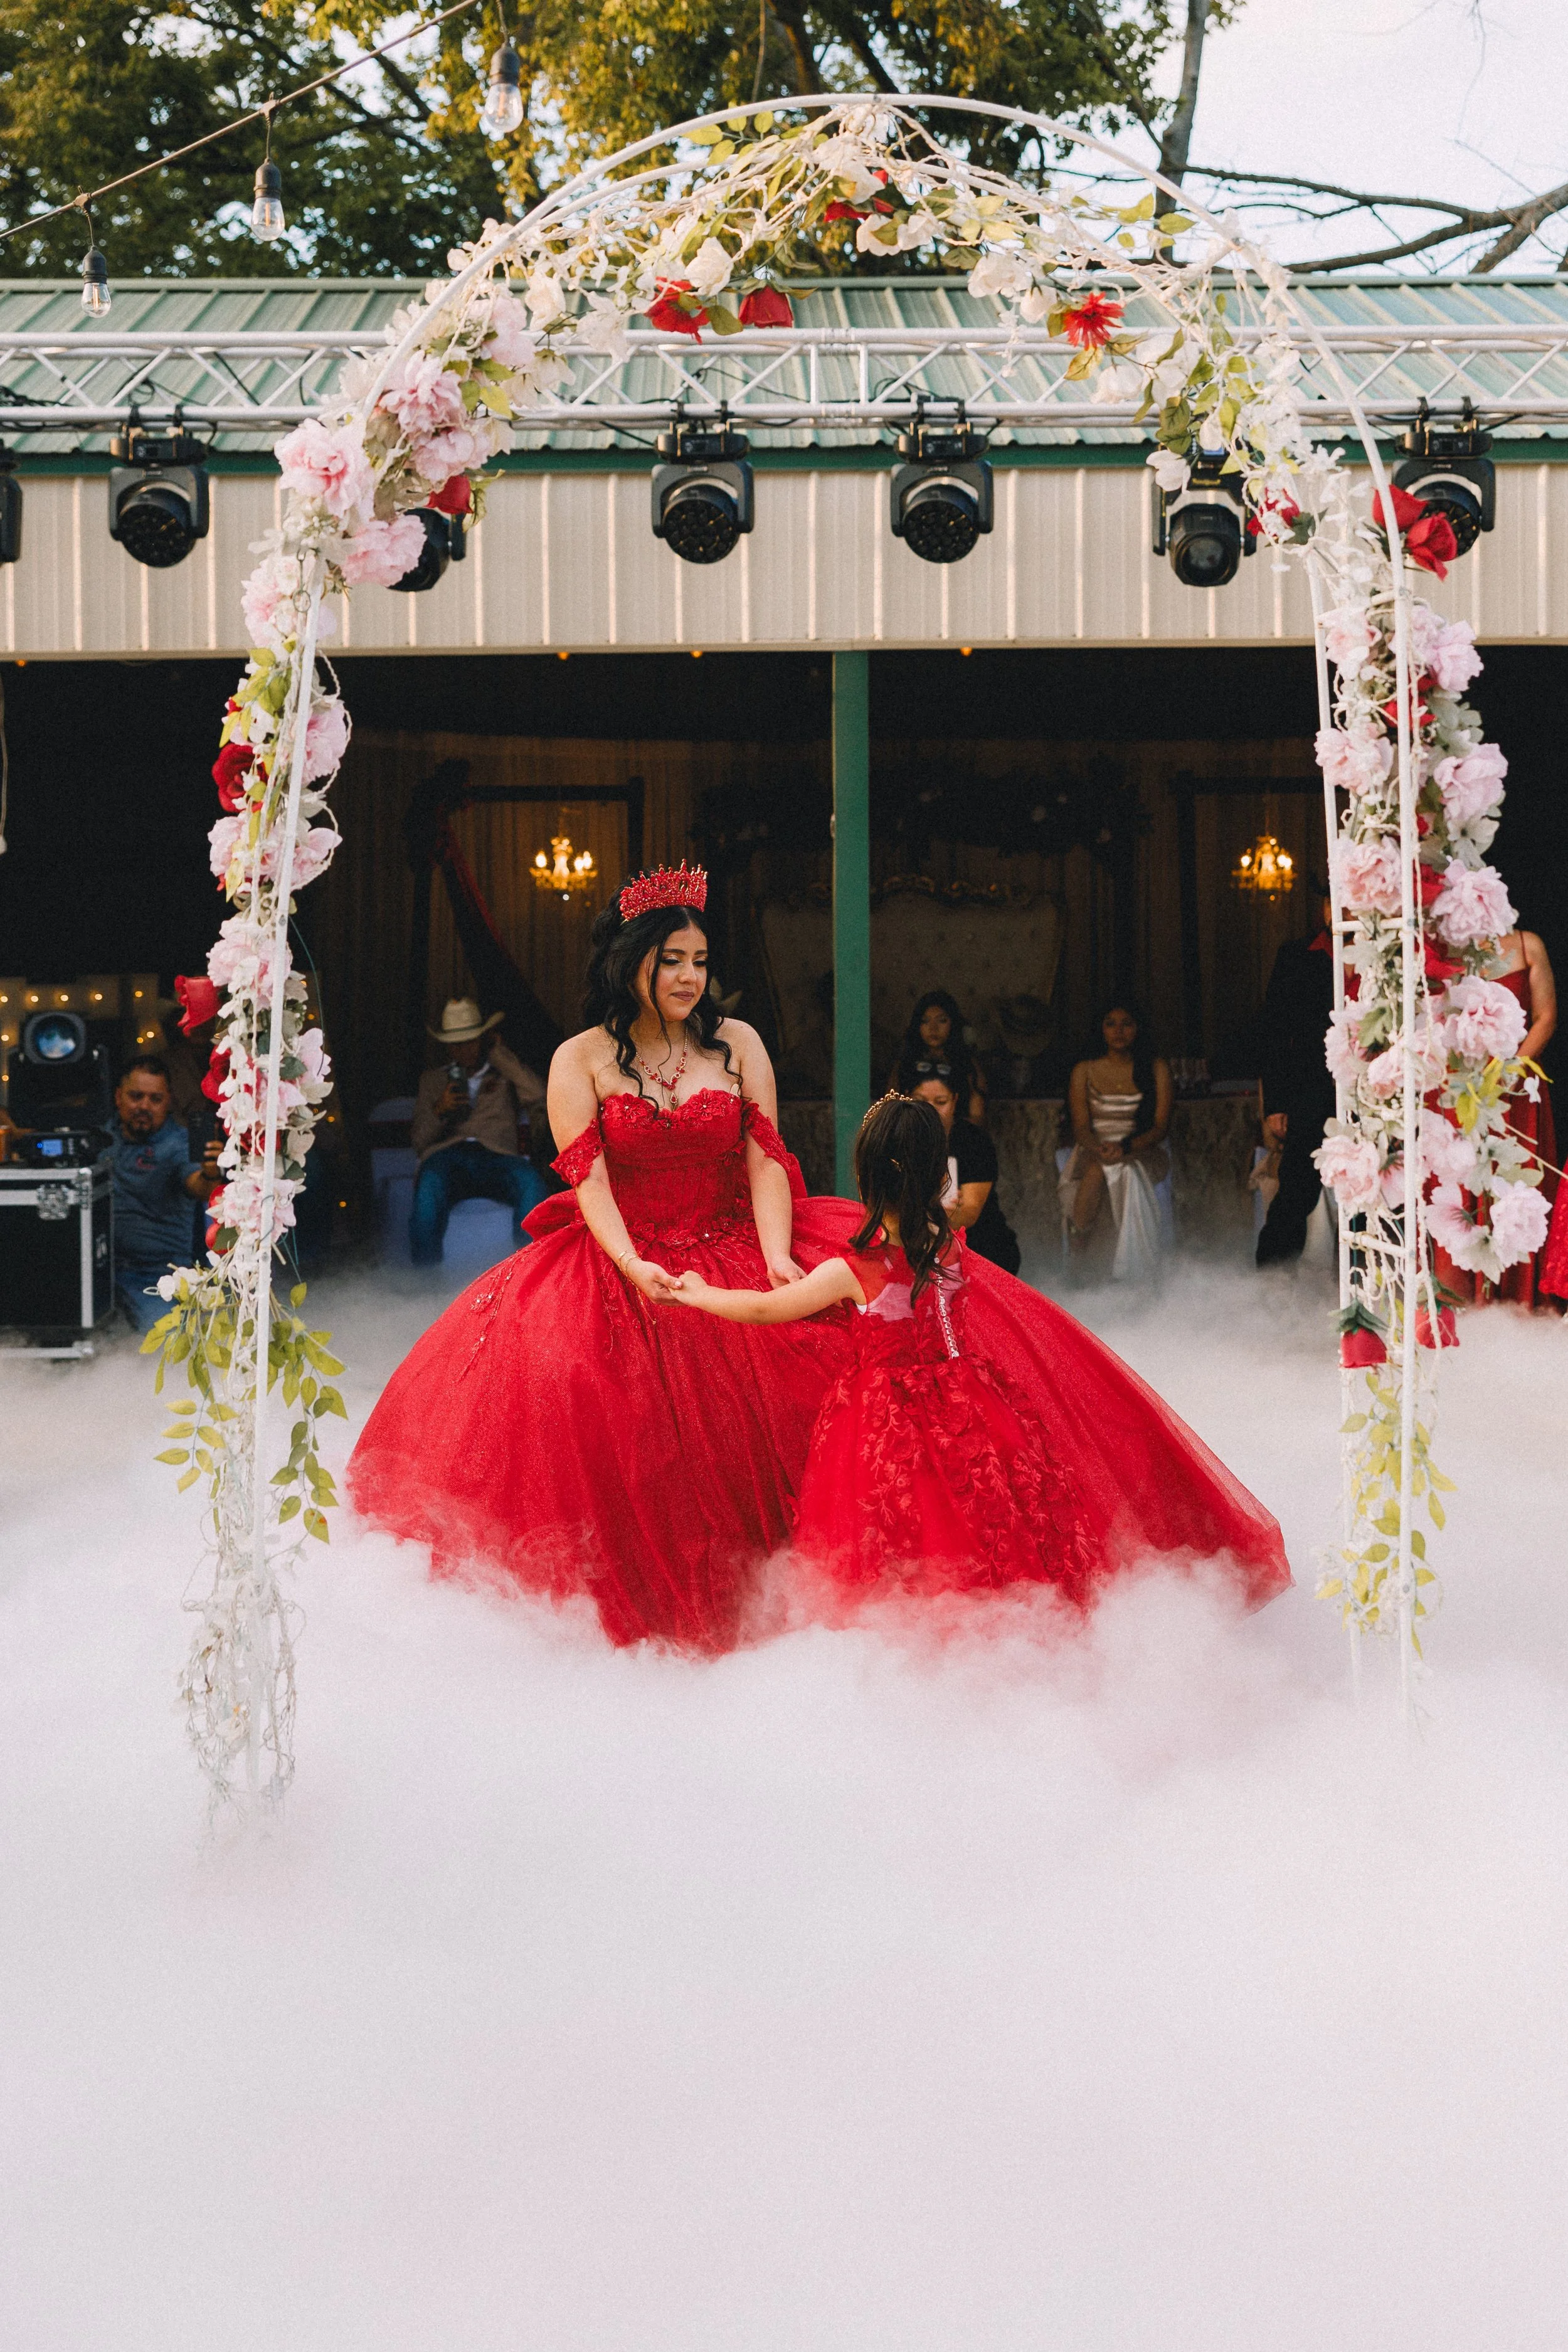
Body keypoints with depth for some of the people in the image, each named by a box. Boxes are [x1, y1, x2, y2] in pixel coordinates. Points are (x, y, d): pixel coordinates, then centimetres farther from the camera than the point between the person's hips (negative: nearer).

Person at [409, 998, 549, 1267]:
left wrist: (498, 1053, 16)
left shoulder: (504, 1076, 30)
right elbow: (419, 1141, 21)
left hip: (496, 1155, 0)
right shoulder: (433, 1080, 30)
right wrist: (439, 1110, 0)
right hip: (447, 1155, 0)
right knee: (430, 1186, -39)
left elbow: (537, 1094, 7)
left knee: (530, 1181, -37)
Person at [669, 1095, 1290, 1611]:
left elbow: (765, 1308, -7)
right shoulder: (953, 1250, -6)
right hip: (965, 1414, 4)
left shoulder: (851, 1271, -19)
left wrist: (700, 1292, 10)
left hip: (891, 1419, -4)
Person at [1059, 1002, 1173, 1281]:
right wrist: (1099, 1149, -24)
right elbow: (1081, 1127, 1)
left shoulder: (1157, 1069, 9)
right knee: (1099, 1167, -38)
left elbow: (1161, 1127, 0)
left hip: (1142, 1152, -1)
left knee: (1124, 1171, -37)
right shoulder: (1084, 1071, 11)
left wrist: (1126, 1148, -20)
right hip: (1093, 1151, 1)